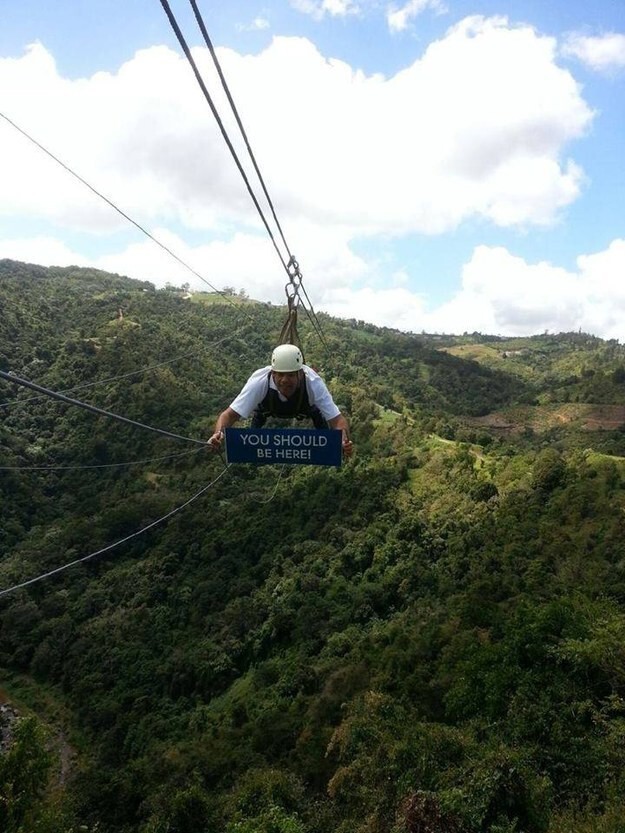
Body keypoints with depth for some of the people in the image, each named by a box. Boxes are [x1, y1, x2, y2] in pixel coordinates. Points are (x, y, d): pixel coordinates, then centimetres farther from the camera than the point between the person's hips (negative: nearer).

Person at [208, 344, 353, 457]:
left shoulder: (313, 383, -43)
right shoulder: (259, 381, -44)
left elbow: (337, 419, -43)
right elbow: (230, 414, -44)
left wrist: (345, 441, -64)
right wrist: (218, 433, -66)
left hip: (306, 407, 0)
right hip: (267, 407, 1)